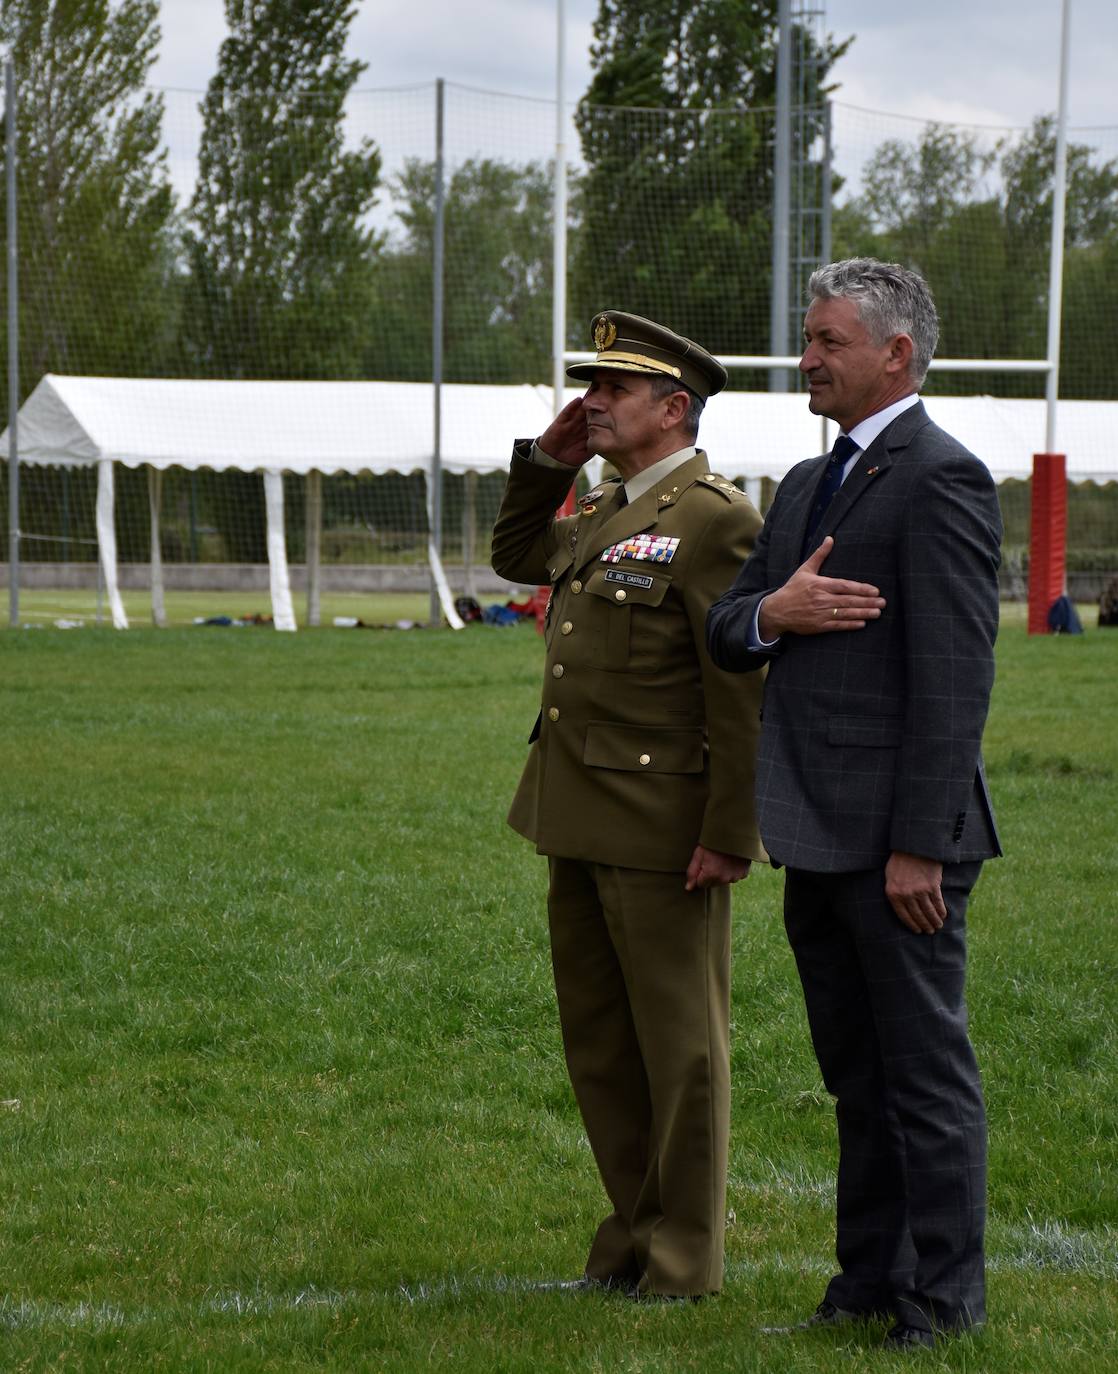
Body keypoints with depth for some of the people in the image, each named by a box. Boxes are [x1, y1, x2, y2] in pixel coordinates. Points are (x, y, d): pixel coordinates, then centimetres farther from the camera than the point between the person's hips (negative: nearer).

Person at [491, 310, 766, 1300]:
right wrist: (547, 462, 16)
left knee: (680, 1047, 1)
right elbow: (516, 556, 33)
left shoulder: (716, 519, -13)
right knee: (597, 1040, 15)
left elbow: (744, 692, -17)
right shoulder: (606, 511, 14)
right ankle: (635, 1234, 26)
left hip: (665, 832, -9)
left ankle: (686, 1258, 10)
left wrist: (730, 835, -19)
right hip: (580, 824, 9)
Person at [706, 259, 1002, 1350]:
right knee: (856, 1078, 15)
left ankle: (942, 1303, 5)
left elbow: (954, 678, -17)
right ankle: (869, 1282, 23)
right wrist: (769, 612, -8)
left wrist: (918, 845, -20)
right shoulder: (807, 484, 17)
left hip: (894, 841, -9)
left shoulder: (939, 478, -12)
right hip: (818, 840, 9)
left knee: (927, 1075, -1)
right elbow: (724, 632, 17)